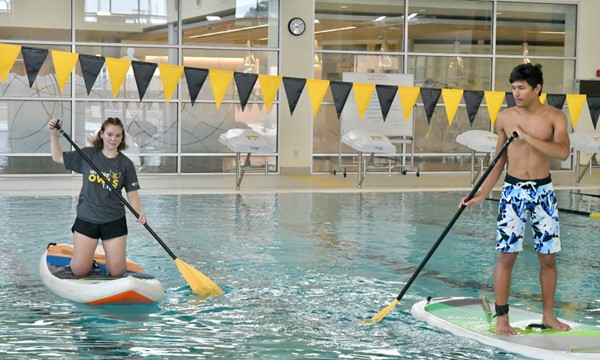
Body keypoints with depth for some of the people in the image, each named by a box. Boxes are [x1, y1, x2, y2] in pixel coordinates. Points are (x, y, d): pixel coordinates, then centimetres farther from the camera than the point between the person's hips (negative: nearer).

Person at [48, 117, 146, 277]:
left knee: (117, 272, -2)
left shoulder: (126, 164, 1)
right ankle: (88, 259, 31)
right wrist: (54, 135, -2)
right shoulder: (87, 155, 2)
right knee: (79, 270, -4)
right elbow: (58, 157, 11)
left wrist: (139, 212, -19)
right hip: (86, 220, 0)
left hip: (114, 222, 0)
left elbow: (132, 193, -1)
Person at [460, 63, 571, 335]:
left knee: (548, 257, 5)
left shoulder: (555, 117, -2)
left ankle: (548, 315, 19)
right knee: (507, 255, -4)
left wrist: (527, 137, -21)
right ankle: (501, 318, 3)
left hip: (543, 191, 0)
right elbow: (499, 162, 8)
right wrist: (481, 195, 4)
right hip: (513, 190, 0)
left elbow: (563, 151, -19)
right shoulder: (505, 118, 1)